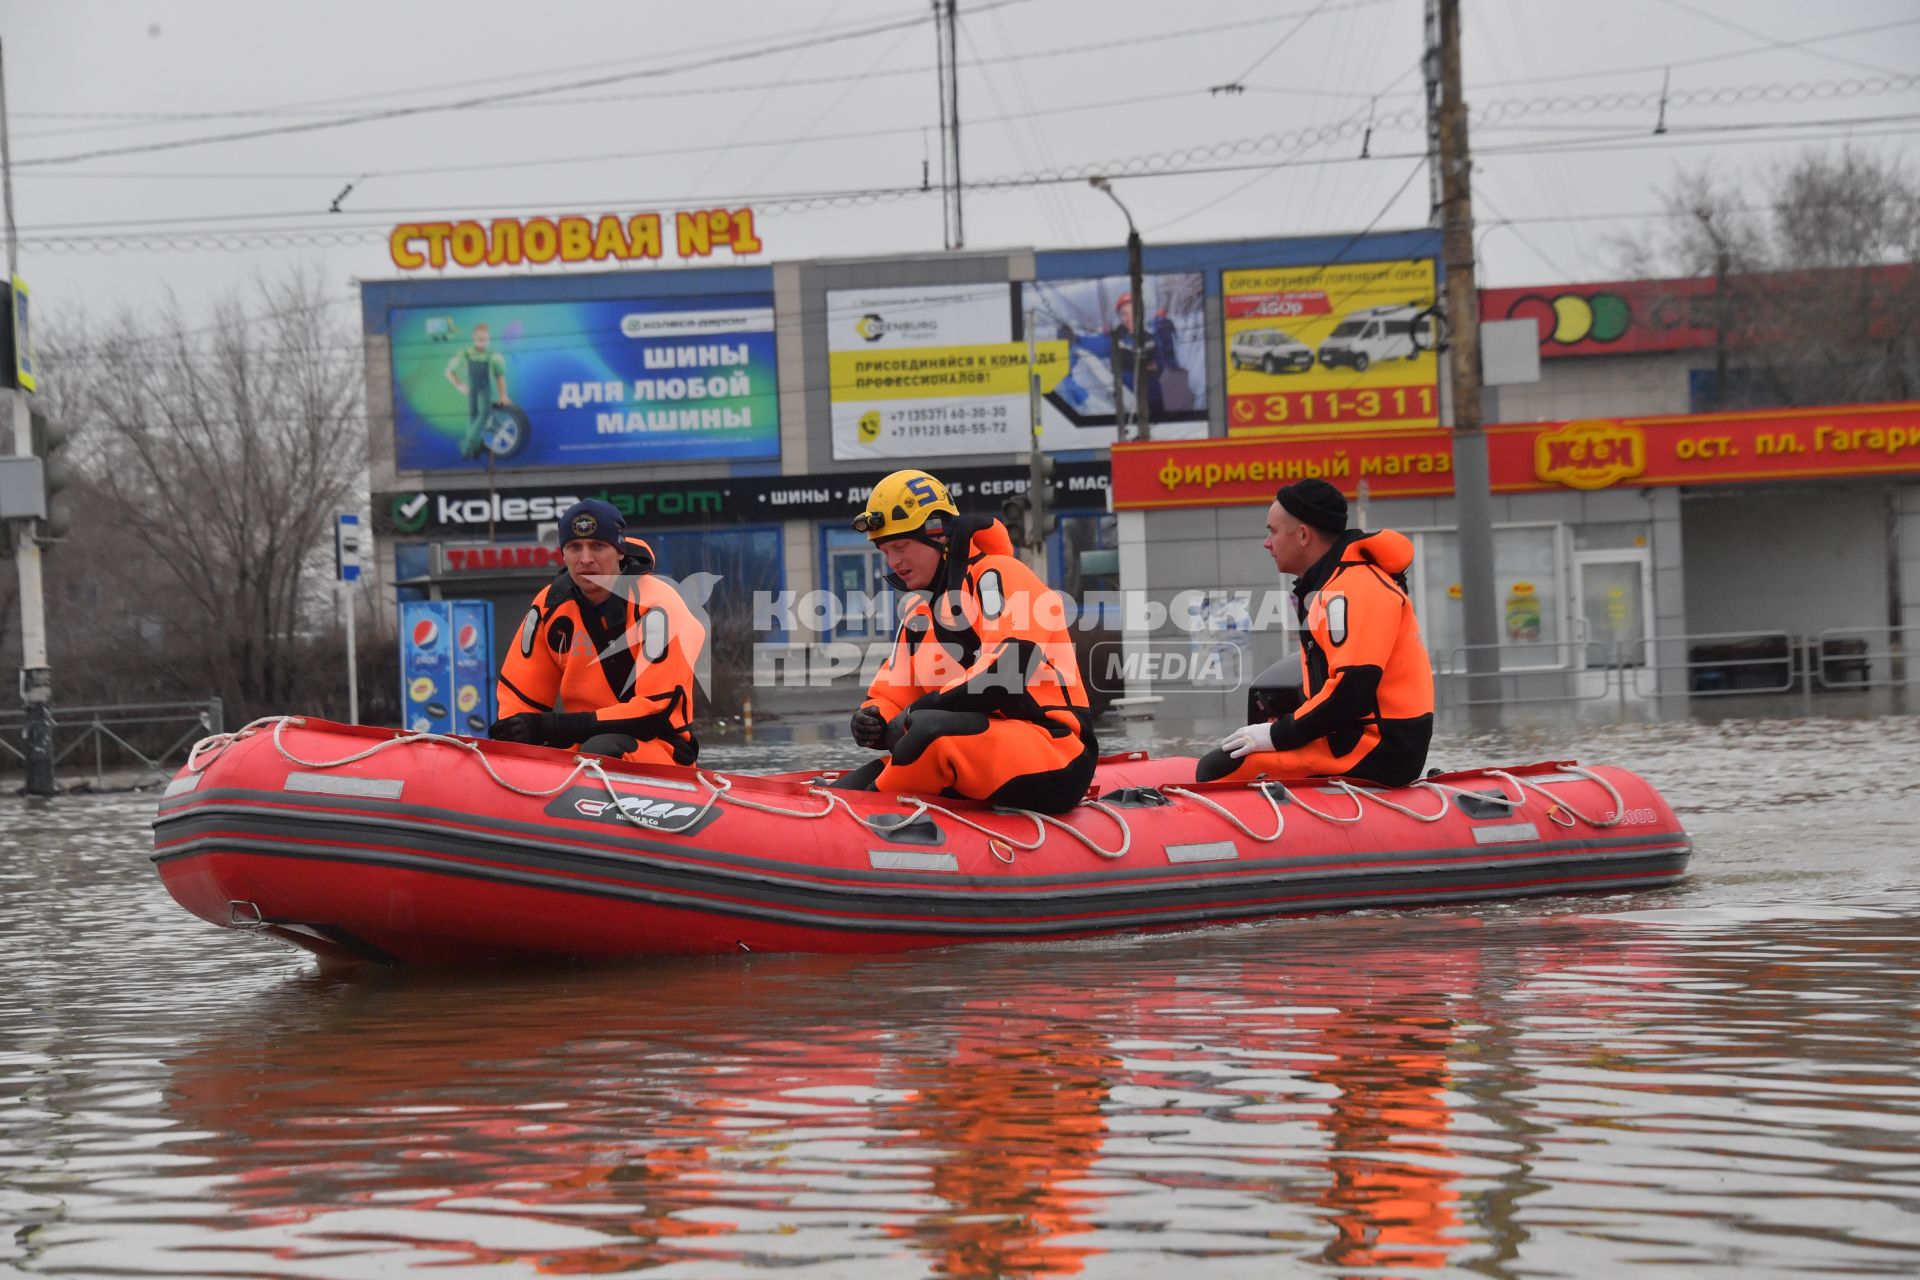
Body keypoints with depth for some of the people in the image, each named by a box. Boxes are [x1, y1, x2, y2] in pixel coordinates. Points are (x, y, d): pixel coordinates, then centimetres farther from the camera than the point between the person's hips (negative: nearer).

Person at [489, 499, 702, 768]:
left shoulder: (656, 606, -15)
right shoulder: (552, 603, 2)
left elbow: (655, 711, -20)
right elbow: (520, 694, 6)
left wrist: (553, 726, -25)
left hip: (661, 748, -5)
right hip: (582, 742, 5)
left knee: (600, 751, -37)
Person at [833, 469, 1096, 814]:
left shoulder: (997, 576, -4)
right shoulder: (919, 614, 22)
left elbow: (1011, 667, -20)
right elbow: (891, 697, 20)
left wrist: (922, 709, -17)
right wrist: (874, 719, -5)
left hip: (1056, 759, -8)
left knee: (931, 729, -35)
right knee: (843, 794, -8)